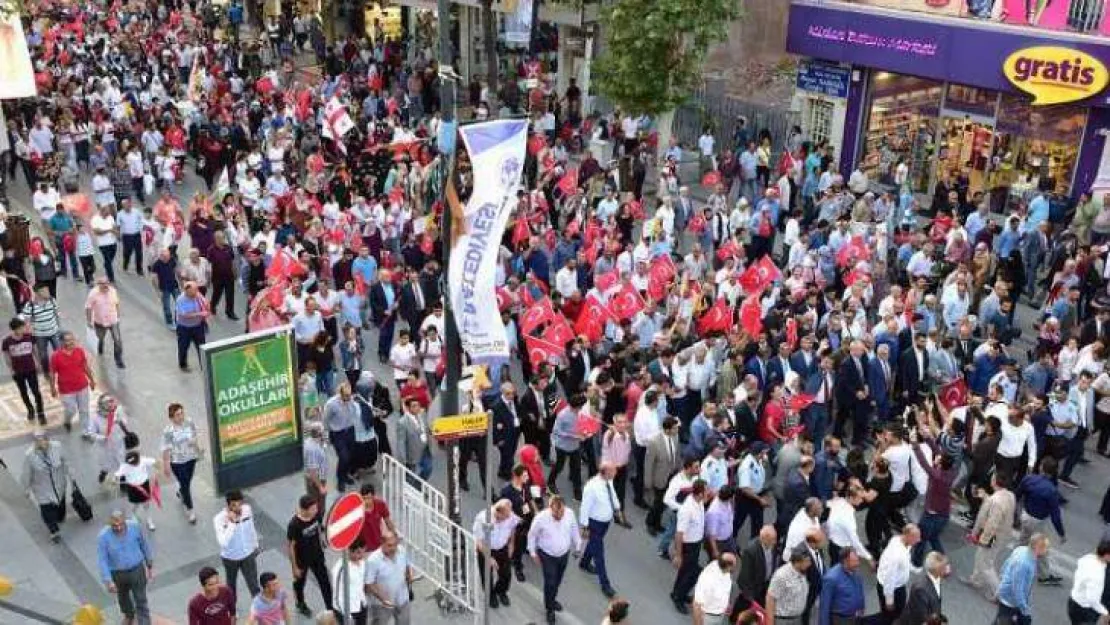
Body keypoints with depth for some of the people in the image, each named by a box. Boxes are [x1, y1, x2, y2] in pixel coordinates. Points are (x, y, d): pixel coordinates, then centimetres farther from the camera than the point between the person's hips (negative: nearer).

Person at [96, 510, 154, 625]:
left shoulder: (135, 526, -20)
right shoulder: (103, 536, -25)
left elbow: (144, 545, -4)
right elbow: (102, 560, -19)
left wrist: (150, 565, 4)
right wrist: (108, 581, -24)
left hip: (137, 570, -1)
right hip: (117, 573, 1)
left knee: (141, 601, 4)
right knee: (123, 597, 27)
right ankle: (129, 615, 57)